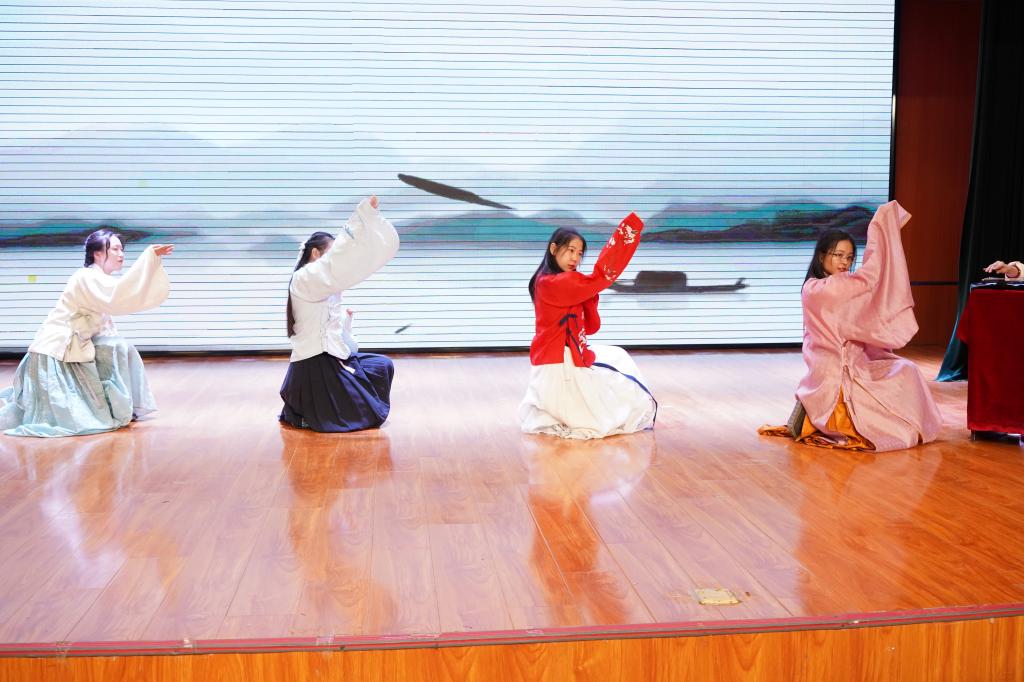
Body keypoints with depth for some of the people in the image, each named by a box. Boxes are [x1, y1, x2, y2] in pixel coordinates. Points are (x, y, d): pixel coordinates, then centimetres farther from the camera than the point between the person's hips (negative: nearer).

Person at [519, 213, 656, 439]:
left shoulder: (567, 286, 13)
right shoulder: (550, 283, -18)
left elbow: (591, 328, 10)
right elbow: (599, 278, -28)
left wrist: (588, 295, -7)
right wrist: (625, 230, -28)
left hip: (565, 360, 9)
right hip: (559, 367, -9)